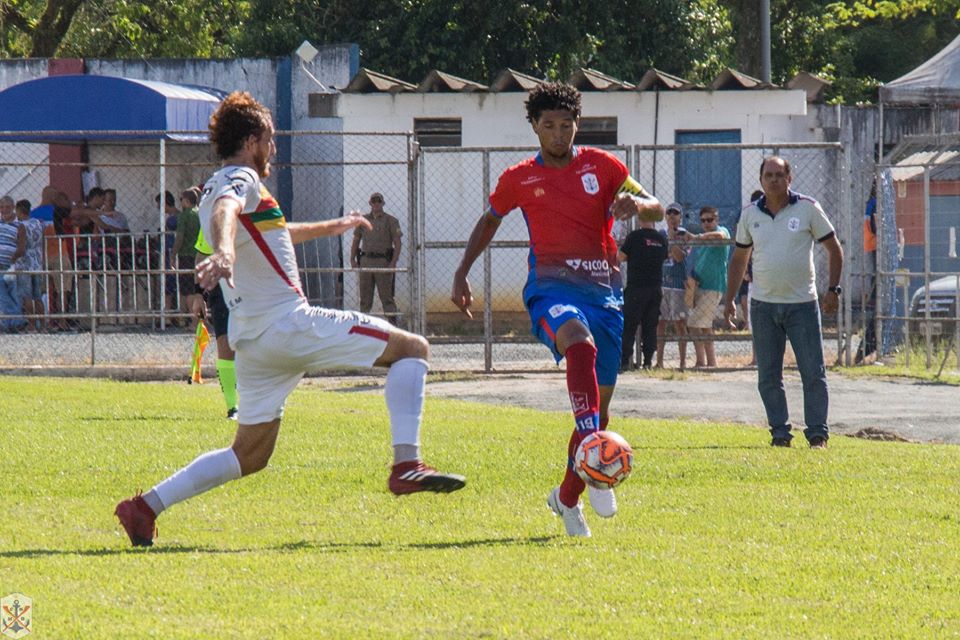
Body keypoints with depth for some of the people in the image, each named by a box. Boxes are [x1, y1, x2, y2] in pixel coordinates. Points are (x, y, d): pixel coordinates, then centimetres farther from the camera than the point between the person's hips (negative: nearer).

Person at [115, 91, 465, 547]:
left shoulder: (216, 188, 25)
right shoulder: (241, 180, -5)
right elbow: (225, 213, -31)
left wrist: (330, 228, 60)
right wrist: (225, 253, -54)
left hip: (251, 338, 9)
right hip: (288, 322, -9)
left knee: (249, 455, 14)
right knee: (412, 349, -5)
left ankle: (146, 506, 4)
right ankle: (407, 465, -20)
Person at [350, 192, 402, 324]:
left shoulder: (391, 221, 2)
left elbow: (397, 244, -2)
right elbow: (355, 241, 16)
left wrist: (393, 263, -13)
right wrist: (352, 259, 3)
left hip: (383, 262, -4)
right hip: (366, 261, 4)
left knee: (386, 296, -7)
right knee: (365, 297, 5)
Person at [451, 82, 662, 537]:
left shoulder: (602, 166, 8)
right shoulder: (519, 179, 8)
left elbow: (656, 210, 7)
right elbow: (490, 220, 26)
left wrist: (635, 204, -16)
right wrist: (462, 273, 20)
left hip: (605, 292, 3)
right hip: (551, 289, -3)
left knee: (600, 403, 6)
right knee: (580, 343, -39)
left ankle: (567, 496, 27)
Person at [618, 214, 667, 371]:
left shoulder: (635, 236, -9)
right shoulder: (661, 238, 6)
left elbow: (620, 257, -5)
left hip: (636, 286, -4)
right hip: (656, 287, 4)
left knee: (628, 325, -2)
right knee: (650, 326, 9)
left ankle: (624, 361, -9)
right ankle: (648, 361, 5)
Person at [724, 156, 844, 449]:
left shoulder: (807, 209, -2)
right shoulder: (750, 214, 6)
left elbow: (834, 248, 4)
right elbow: (739, 259, 16)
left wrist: (833, 289, -4)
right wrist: (729, 300, 12)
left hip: (802, 303, -3)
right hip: (763, 305, 3)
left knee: (813, 372, -4)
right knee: (768, 376, 3)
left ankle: (817, 433, 1)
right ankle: (780, 432, 11)